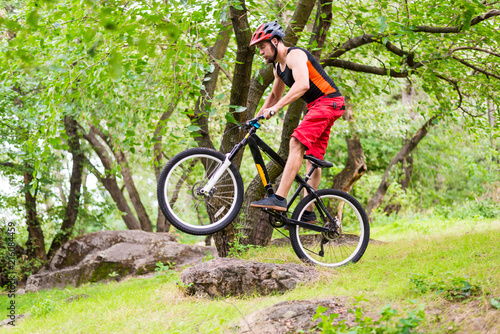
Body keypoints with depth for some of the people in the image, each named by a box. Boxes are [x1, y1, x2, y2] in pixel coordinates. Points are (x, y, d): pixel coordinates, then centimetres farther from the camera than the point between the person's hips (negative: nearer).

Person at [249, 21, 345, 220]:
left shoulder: (294, 55, -15)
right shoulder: (278, 67, 15)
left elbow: (302, 84, -33)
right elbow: (275, 95, 30)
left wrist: (275, 108, -38)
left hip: (329, 101, -11)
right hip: (316, 107, 11)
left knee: (296, 143, -25)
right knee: (313, 157, 8)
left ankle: (279, 199, -34)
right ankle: (308, 212, 10)